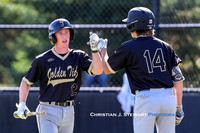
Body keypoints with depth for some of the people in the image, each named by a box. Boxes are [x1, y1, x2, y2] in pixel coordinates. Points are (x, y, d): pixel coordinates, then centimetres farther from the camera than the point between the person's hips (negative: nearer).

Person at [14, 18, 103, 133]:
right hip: (48, 111, -4)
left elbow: (98, 71, -11)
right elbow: (26, 82, 5)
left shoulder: (78, 56, 4)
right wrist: (22, 104, -8)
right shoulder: (42, 60, -4)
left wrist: (95, 50, -25)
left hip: (68, 112, 4)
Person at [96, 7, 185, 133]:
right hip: (169, 97, 4)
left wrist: (103, 49, 31)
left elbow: (107, 69, 14)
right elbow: (178, 79, 9)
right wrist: (179, 107, 15)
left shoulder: (128, 47, 0)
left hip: (145, 98, -4)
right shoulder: (165, 46, 11)